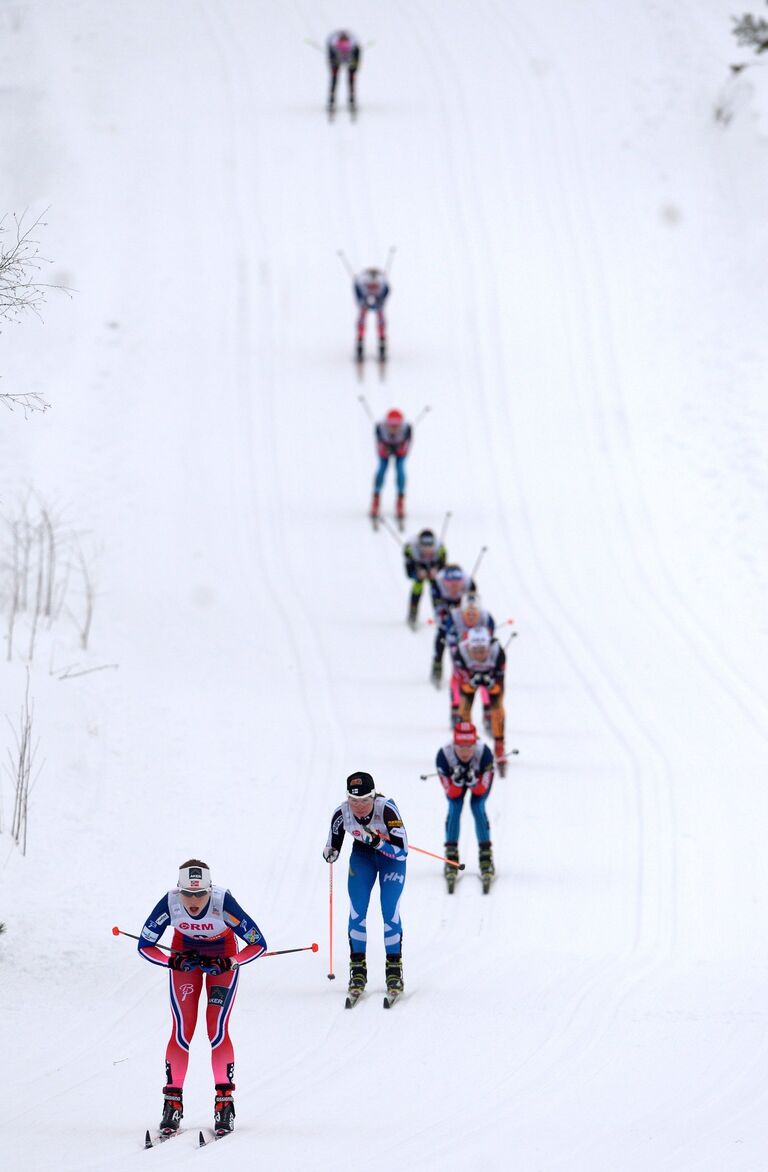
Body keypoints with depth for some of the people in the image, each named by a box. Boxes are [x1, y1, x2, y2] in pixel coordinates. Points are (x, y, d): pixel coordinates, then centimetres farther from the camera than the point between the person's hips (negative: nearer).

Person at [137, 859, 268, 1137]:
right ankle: (172, 1102, 2)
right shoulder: (169, 904, -31)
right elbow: (145, 946, -16)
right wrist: (174, 962, -30)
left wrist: (226, 965, -33)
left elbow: (258, 944, -25)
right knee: (181, 1031, -7)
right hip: (185, 953, 2)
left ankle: (224, 1102, -2)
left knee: (217, 1029, -12)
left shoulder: (223, 903, -36)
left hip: (223, 958, -1)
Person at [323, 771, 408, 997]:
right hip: (362, 854, 3)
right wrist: (330, 853, -28)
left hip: (391, 855, -3)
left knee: (390, 910, -10)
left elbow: (402, 852, -33)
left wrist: (376, 841, -46)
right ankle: (357, 968, 5)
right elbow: (332, 846, -6)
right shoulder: (342, 813, -24)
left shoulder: (387, 810, -35)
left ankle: (394, 968, 3)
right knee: (357, 910, -6)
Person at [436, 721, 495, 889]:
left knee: (477, 806, -20)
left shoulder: (484, 753, -39)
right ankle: (451, 857, -9)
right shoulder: (444, 755, -37)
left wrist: (473, 783, -49)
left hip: (480, 778, -1)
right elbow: (451, 792, -28)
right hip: (454, 776, 1)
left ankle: (486, 856, -11)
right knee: (454, 807, -18)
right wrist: (457, 782, -48)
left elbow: (482, 789, -28)